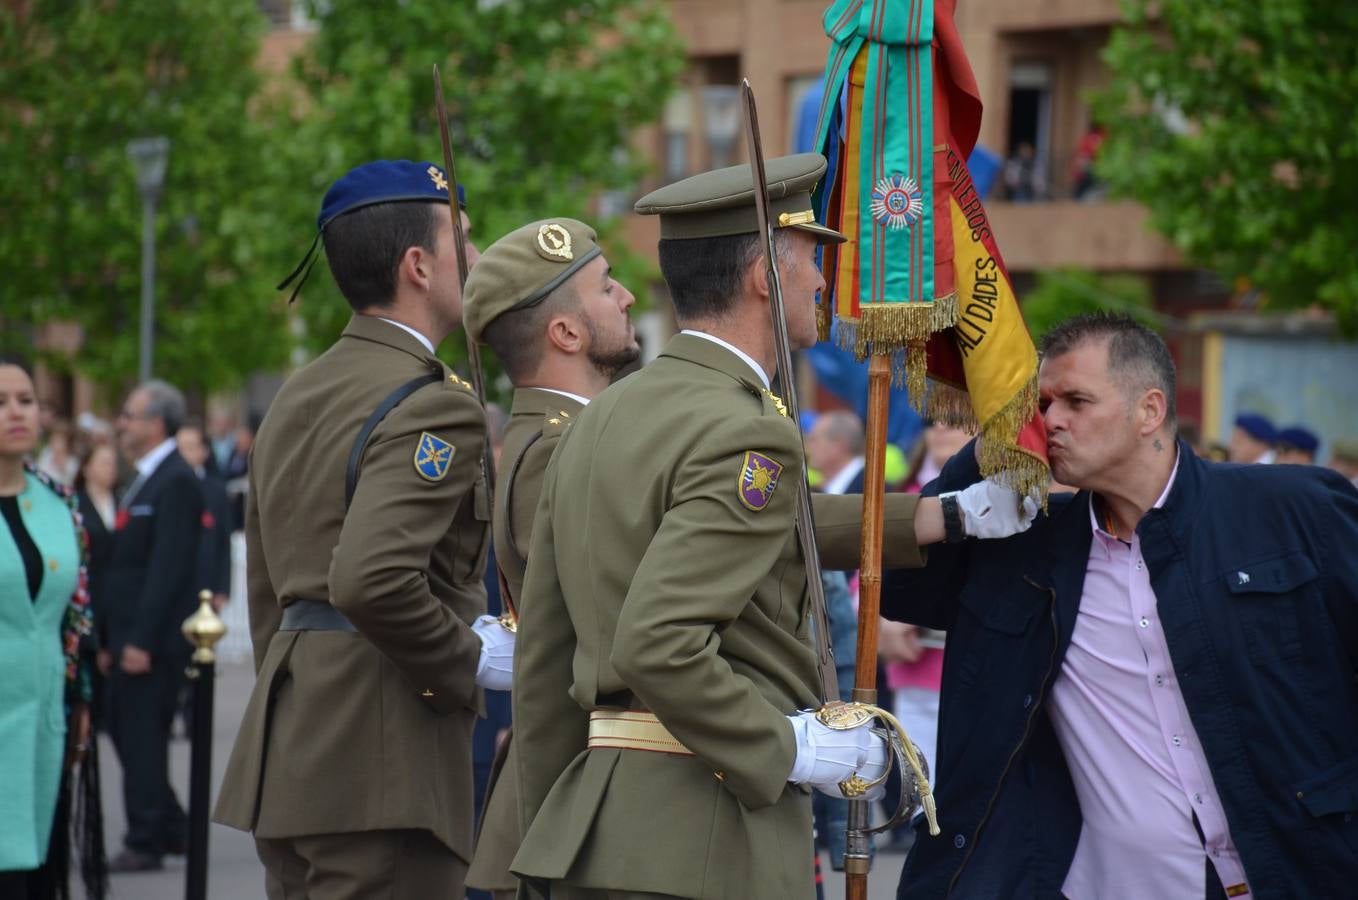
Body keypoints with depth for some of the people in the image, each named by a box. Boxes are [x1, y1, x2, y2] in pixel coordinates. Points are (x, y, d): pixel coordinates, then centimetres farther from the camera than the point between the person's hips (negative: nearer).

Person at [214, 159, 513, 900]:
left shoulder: (296, 397, 16)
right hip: (381, 767, -9)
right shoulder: (434, 407, -13)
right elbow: (371, 582, -27)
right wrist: (471, 659, -12)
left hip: (289, 752, 9)